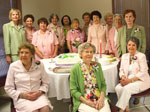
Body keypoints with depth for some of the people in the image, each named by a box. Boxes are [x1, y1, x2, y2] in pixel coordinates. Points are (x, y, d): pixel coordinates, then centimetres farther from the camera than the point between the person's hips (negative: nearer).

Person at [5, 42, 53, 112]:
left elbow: (45, 83, 9)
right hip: (21, 97, -1)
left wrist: (39, 92, -10)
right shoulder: (13, 67, -2)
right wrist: (22, 95, -12)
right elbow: (8, 88, 2)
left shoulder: (39, 65, 1)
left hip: (38, 95, 2)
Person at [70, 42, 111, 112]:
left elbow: (103, 84, 10)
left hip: (99, 99, 3)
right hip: (83, 101, -3)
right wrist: (86, 101, -13)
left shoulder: (97, 65, 8)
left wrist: (101, 98, -7)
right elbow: (73, 90, -3)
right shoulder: (75, 69, -3)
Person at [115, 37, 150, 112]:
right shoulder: (124, 56, 11)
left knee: (126, 88, -31)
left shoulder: (141, 56, -7)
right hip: (128, 80, 5)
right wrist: (123, 78, -11)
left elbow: (143, 73, -13)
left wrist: (130, 80, -21)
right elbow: (121, 70, 11)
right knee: (118, 88, -23)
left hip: (141, 81, -5)